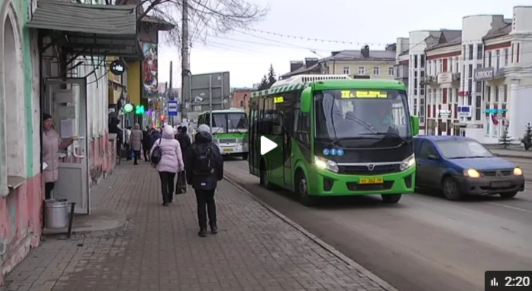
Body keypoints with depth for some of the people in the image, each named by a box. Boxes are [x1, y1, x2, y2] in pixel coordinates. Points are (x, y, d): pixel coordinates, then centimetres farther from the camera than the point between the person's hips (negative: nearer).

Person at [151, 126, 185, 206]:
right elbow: (179, 155, -3)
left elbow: (152, 152, -2)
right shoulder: (176, 142, -3)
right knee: (171, 182, 18)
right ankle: (170, 198, 29)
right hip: (173, 165, 1)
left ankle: (165, 200, -6)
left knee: (164, 182, 1)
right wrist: (181, 166, 4)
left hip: (162, 165, -1)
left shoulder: (159, 141, -4)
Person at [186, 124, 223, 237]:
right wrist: (219, 175, 14)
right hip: (211, 179, 2)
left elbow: (188, 165, -4)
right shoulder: (214, 147, -2)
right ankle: (213, 226, 16)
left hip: (198, 180, -2)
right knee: (210, 201, 17)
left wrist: (189, 179, 5)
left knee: (201, 204, 3)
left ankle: (203, 229, 3)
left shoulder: (193, 148, -6)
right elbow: (220, 163, 1)